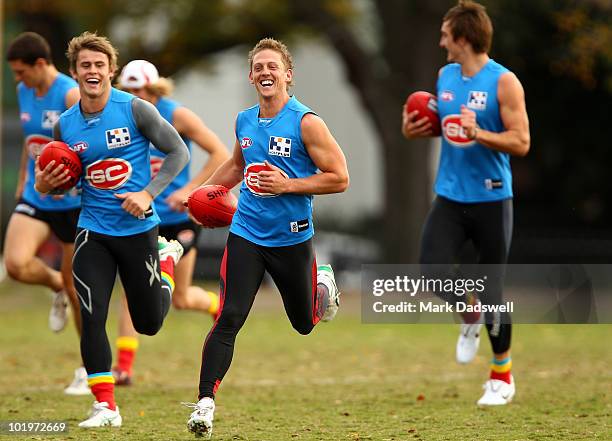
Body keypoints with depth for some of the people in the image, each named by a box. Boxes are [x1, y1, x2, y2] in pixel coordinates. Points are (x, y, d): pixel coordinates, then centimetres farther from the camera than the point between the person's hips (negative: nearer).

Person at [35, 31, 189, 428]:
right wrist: (47, 185, -7)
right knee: (92, 319, -10)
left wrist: (148, 194, -16)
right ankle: (105, 406, 0)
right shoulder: (65, 126, 2)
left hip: (138, 229, -2)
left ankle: (167, 258, 39)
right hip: (93, 231, 2)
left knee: (149, 323, 9)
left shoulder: (135, 109, -10)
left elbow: (179, 152, -5)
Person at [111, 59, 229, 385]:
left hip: (178, 216, -3)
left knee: (181, 299, 6)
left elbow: (220, 154, -12)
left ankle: (219, 305, 40)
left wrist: (189, 190, -20)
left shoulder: (177, 116, -13)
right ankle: (123, 367, -10)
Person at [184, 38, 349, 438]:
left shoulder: (306, 123, -12)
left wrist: (287, 185, -20)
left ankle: (323, 283, 51)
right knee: (229, 320, -14)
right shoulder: (245, 121, 5)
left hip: (292, 239, -2)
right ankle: (205, 403, -14)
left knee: (304, 324, 18)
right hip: (247, 235, 2)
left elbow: (339, 178, -13)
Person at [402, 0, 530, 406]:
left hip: (491, 200, -5)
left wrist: (477, 134, -27)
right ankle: (470, 318, 21)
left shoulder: (504, 82, -12)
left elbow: (520, 143, -14)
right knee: (432, 272, -12)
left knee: (492, 290, 3)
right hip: (450, 196, 5)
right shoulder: (445, 75, 7)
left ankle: (503, 375, 21)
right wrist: (416, 129, 2)